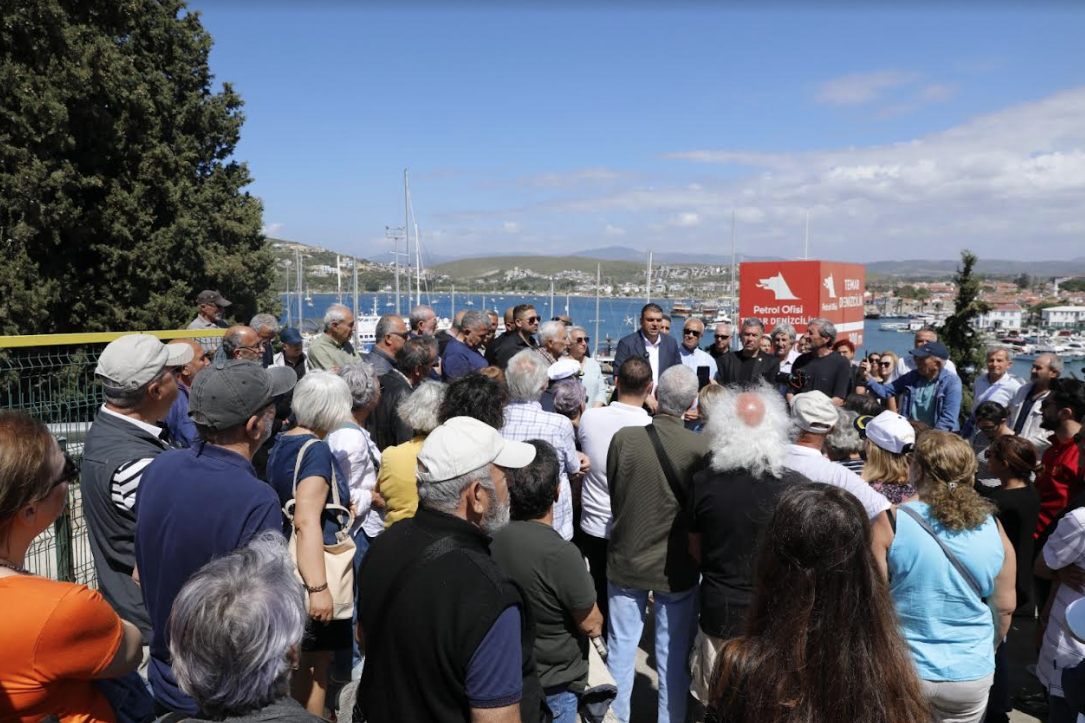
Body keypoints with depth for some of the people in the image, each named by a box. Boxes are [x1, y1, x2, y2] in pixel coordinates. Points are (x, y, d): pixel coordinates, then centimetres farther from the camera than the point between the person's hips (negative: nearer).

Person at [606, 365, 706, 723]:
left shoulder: (623, 437, -15)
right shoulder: (701, 448, -18)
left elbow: (613, 496, 0)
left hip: (626, 559, 1)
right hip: (677, 566, -1)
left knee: (621, 648, 16)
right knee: (674, 653, 16)